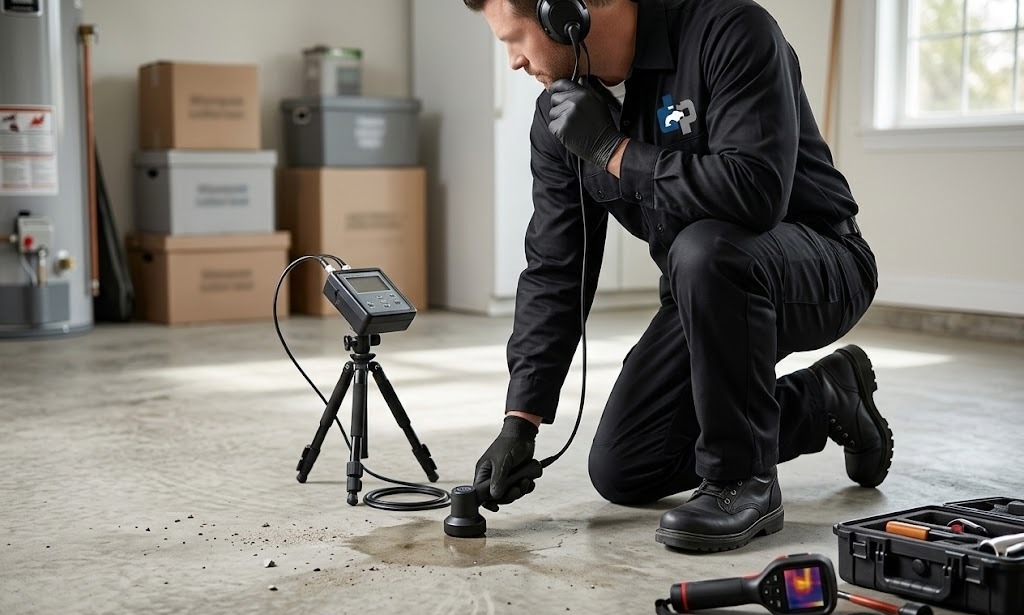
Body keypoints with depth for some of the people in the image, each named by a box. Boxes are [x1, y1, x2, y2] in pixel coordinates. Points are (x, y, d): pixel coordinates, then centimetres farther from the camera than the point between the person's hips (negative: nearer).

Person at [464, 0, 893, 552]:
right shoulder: (561, 115, -4)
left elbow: (756, 190, -37)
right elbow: (553, 271, -3)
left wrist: (614, 150, -28)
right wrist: (520, 420, -10)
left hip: (818, 268, -7)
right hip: (705, 291, 7)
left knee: (704, 249, -39)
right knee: (619, 472, 2)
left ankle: (744, 480, -18)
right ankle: (824, 399, 18)